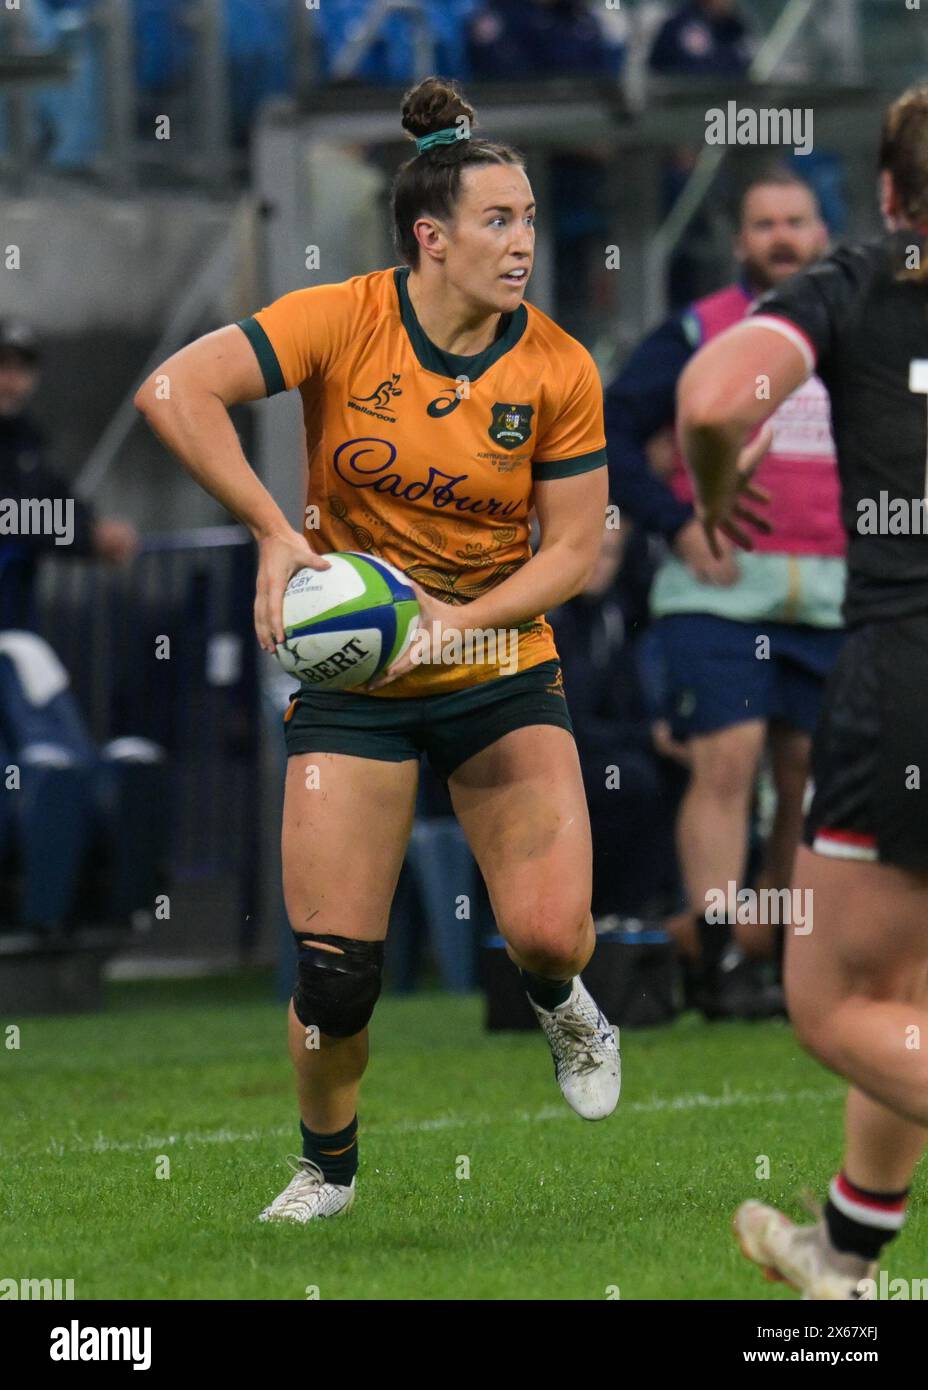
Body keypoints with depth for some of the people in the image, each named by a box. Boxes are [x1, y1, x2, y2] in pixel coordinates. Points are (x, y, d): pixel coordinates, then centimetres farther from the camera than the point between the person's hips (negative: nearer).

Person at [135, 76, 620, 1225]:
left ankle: (560, 1003, 24)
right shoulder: (344, 321, -13)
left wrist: (461, 616, -20)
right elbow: (174, 392, -21)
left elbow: (574, 549, -4)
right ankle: (327, 1163, 24)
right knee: (335, 969, -5)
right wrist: (276, 536, -25)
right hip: (352, 678, -1)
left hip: (501, 672, 1)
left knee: (548, 932, -16)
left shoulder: (558, 369, -7)